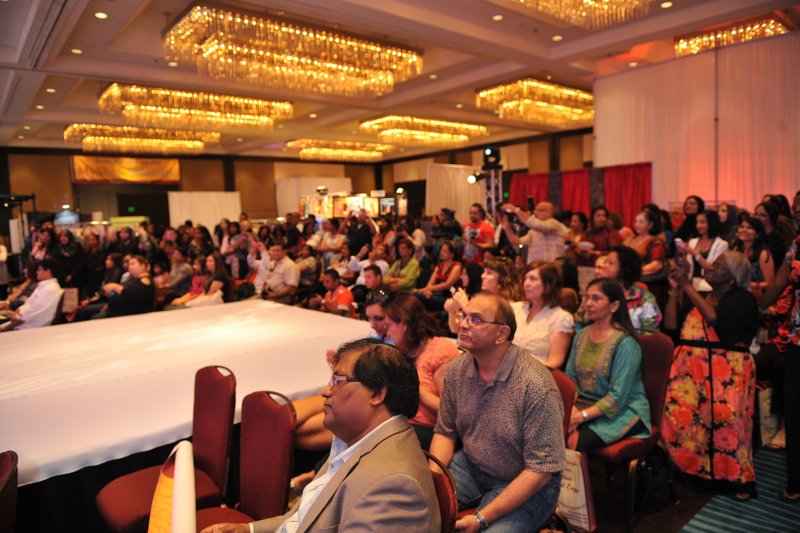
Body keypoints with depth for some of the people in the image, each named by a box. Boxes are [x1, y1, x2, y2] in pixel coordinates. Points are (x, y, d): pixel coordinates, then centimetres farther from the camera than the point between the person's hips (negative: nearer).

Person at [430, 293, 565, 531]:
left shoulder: (537, 385, -24)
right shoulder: (457, 369, -6)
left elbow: (541, 469, -21)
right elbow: (445, 432, 5)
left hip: (526, 483, -4)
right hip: (470, 466, 5)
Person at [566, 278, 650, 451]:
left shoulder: (625, 343, -13)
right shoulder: (582, 335, 8)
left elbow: (618, 396, -18)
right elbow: (569, 378, 7)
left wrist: (582, 416, -23)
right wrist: (570, 407, -12)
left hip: (622, 412, -5)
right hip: (583, 403, 5)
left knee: (575, 442, -30)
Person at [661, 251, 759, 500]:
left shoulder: (743, 299, 2)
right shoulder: (696, 297, 20)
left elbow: (714, 318, -15)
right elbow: (670, 324, 11)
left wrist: (686, 285, -11)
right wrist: (675, 289, 6)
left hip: (726, 369, -4)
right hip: (690, 366, 5)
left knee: (724, 416, -17)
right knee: (675, 410, -13)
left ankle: (736, 476, 2)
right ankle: (691, 465, 1)